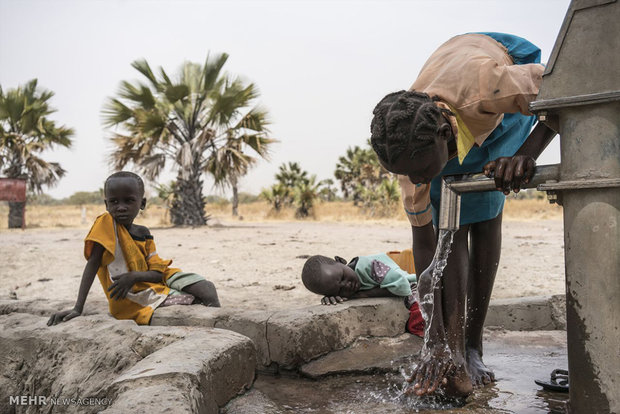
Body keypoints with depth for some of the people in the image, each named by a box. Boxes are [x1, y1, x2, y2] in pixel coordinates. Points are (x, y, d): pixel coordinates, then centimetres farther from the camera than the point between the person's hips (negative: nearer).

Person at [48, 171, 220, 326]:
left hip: (152, 286, 6)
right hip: (130, 299, -6)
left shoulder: (143, 233, 8)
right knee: (191, 298, -23)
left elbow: (157, 274, 2)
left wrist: (134, 276, -21)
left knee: (207, 288, -15)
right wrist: (78, 309, -18)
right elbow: (92, 264, -11)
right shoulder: (105, 223, -5)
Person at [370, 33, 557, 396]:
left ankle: (473, 349, -6)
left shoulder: (480, 83, -47)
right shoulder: (414, 146, -32)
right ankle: (454, 352, -14)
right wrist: (436, 341, -27)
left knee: (485, 215, -13)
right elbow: (424, 242, -26)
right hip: (459, 121, 2)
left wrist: (527, 154, -44)